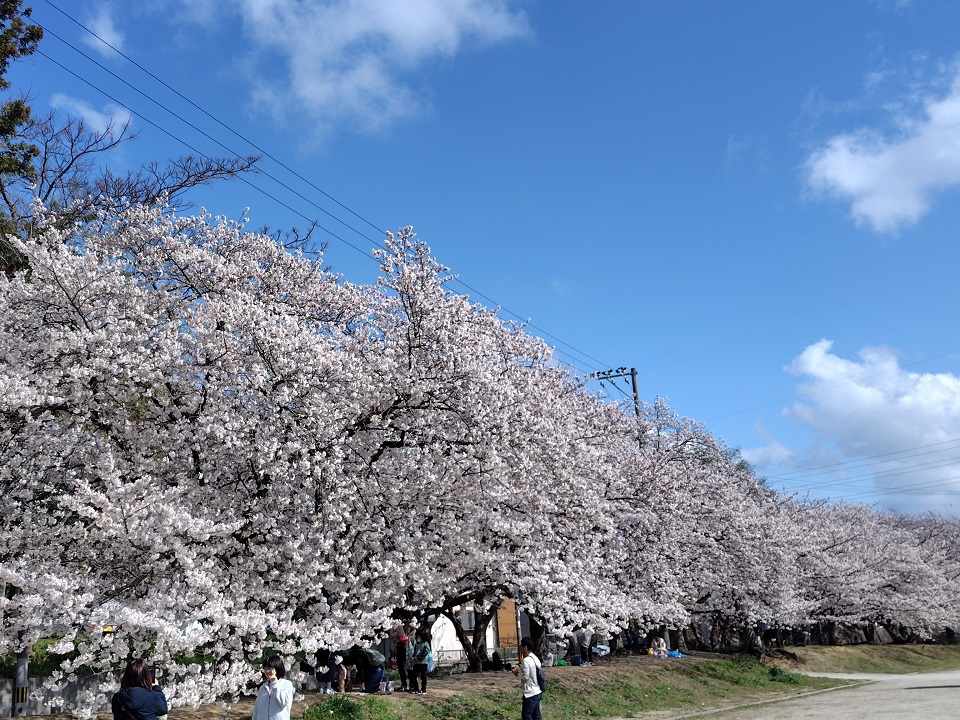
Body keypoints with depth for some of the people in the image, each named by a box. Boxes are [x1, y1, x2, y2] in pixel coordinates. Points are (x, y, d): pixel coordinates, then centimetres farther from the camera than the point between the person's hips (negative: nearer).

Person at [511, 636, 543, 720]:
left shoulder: (526, 660, -19)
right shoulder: (535, 658, 9)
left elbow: (525, 676, -20)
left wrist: (517, 673, -4)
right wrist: (520, 668, 11)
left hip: (530, 693, -9)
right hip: (537, 692, 9)